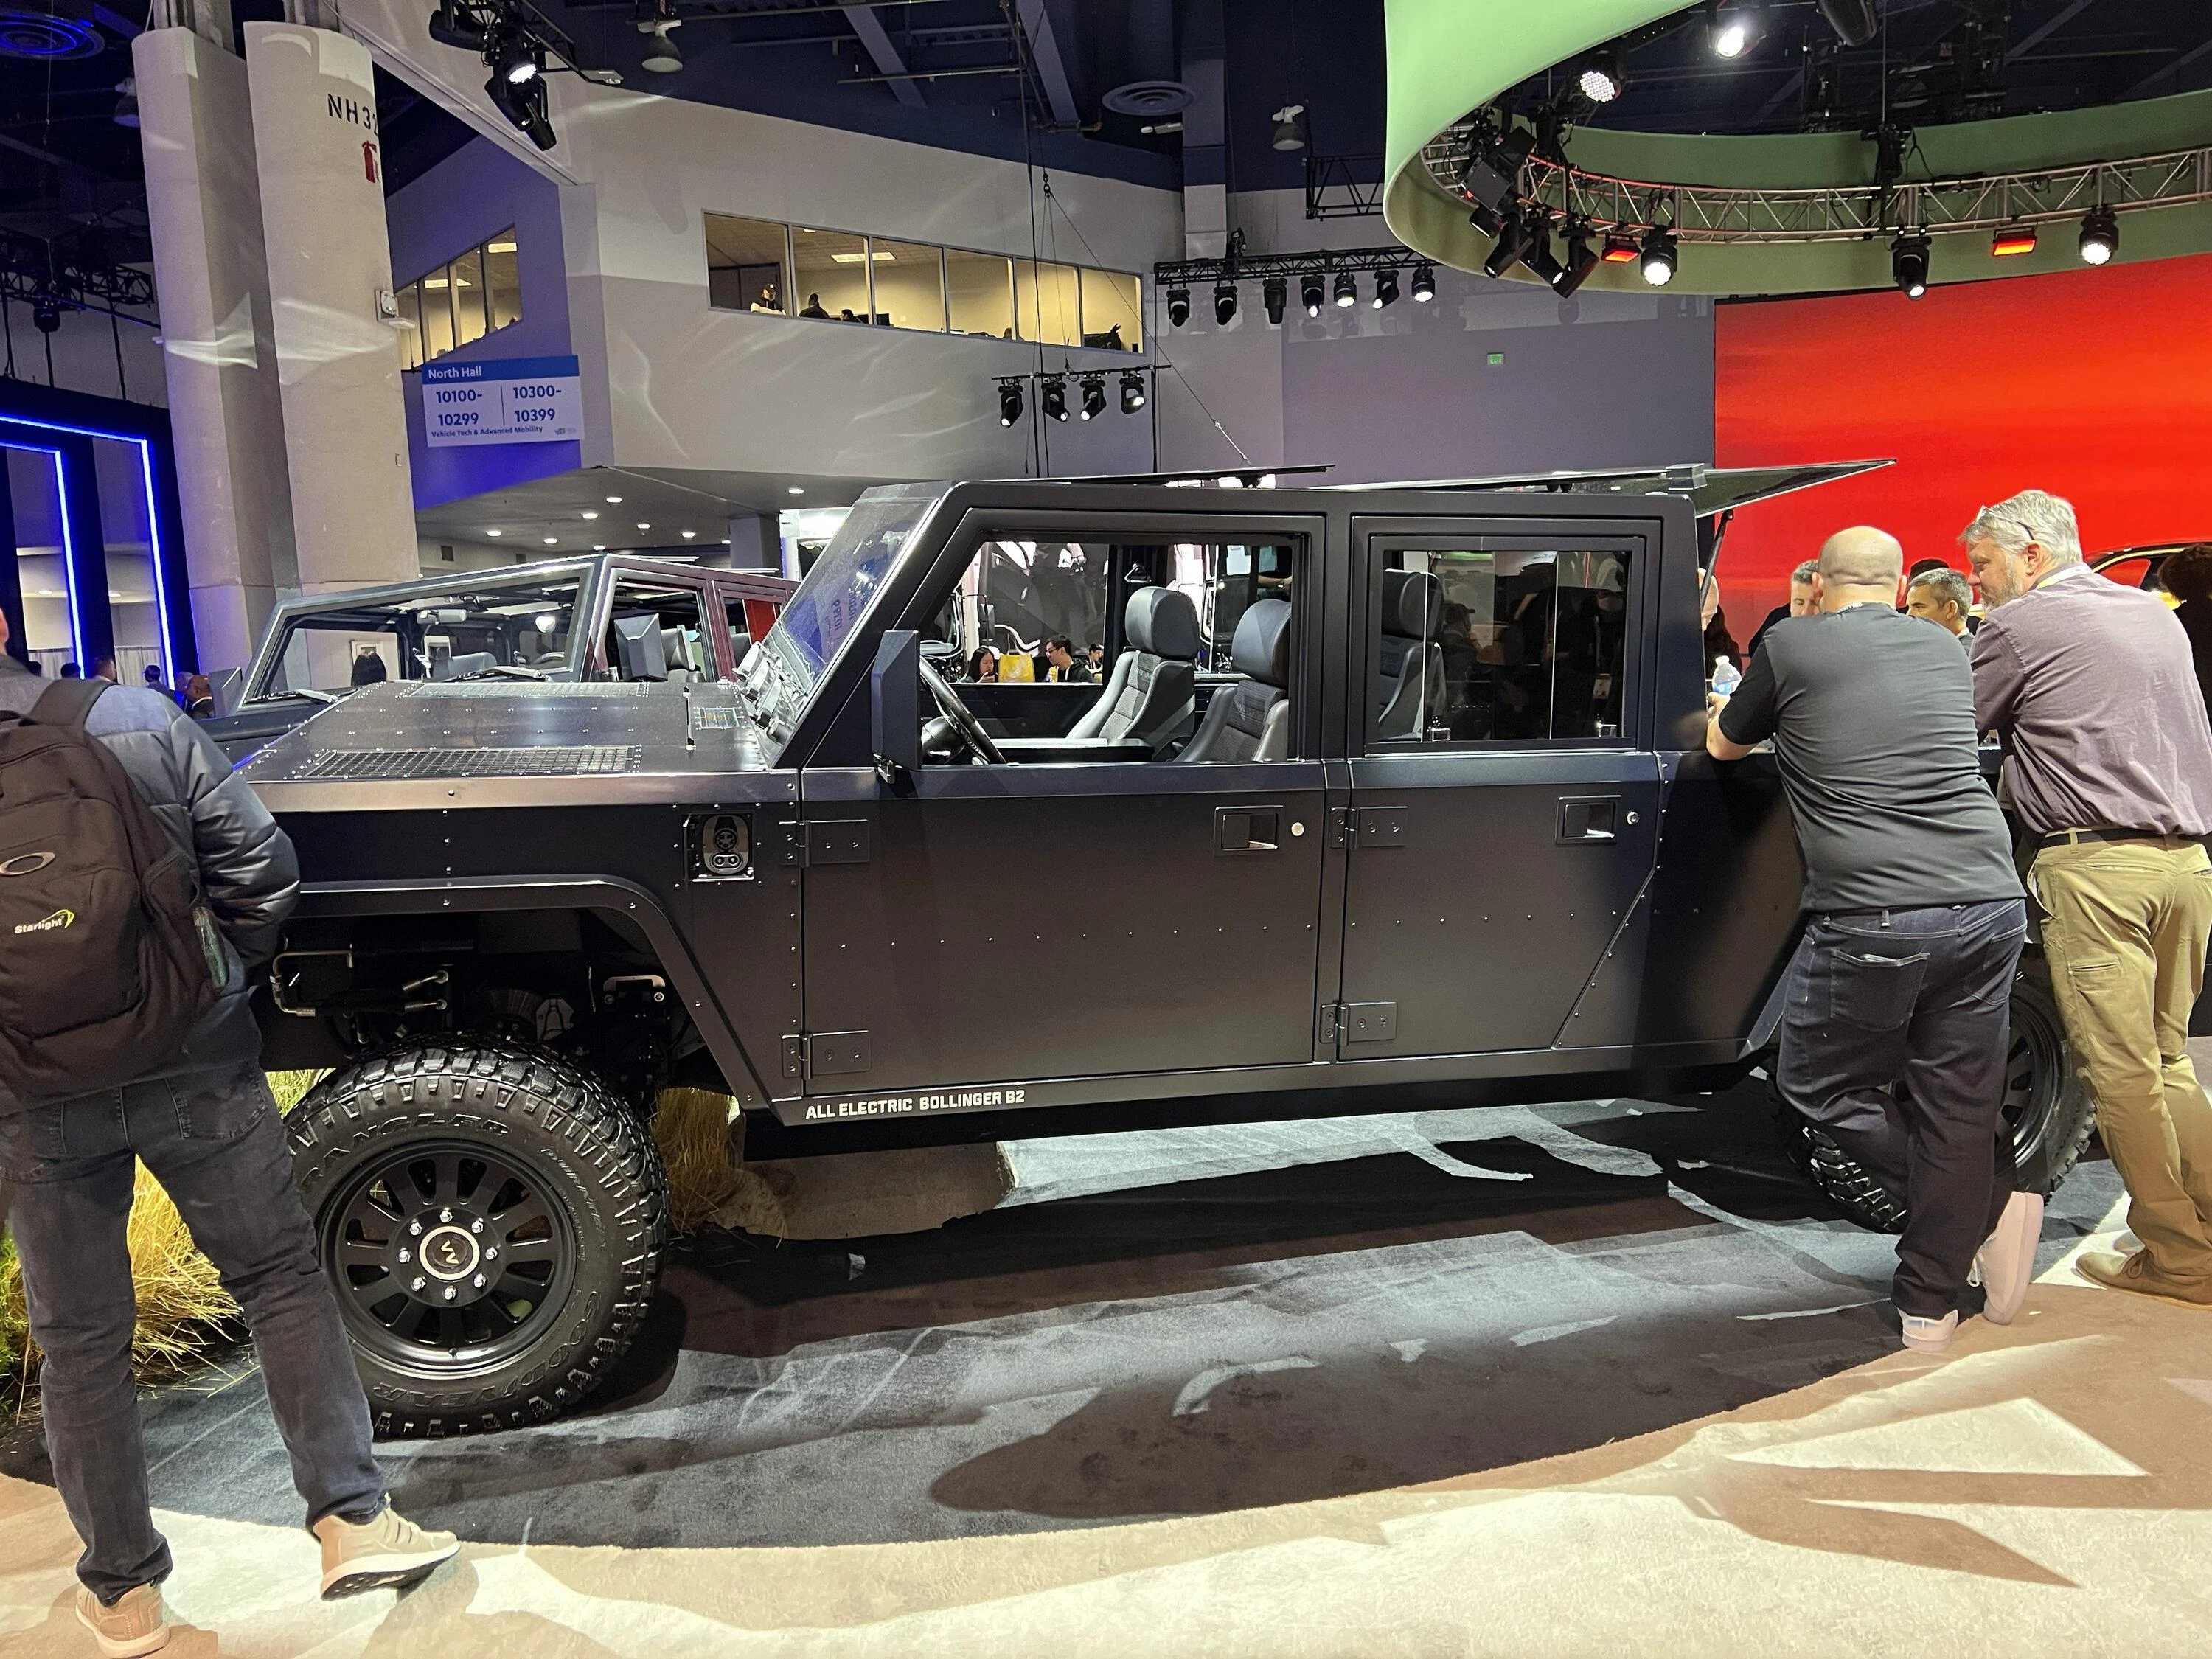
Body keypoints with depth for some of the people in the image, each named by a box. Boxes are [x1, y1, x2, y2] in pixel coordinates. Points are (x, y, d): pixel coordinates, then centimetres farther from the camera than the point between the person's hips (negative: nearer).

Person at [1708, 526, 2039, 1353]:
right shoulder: (1946, 650, 16)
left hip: (1872, 919, -5)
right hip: (1991, 904, 6)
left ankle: (1991, 1204, 6)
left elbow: (1722, 745, 17)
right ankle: (1929, 1310, 18)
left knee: (1816, 1082, 14)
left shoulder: (1792, 645, 2)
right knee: (1957, 1106, 12)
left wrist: (1729, 703, 39)